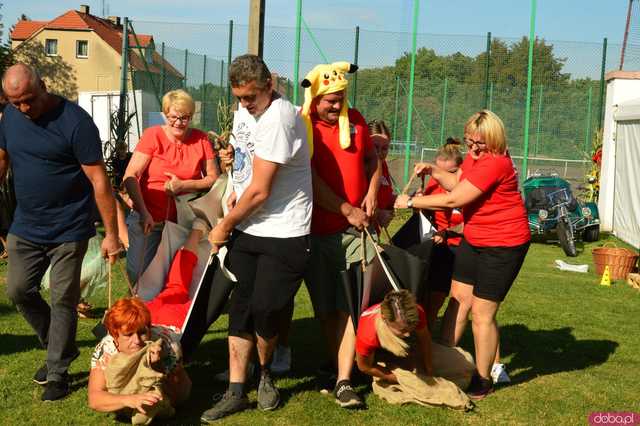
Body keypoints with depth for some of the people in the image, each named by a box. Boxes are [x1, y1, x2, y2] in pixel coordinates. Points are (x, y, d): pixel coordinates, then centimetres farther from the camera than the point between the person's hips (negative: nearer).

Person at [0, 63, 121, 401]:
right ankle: (61, 348, 32)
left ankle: (57, 372, 19)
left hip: (68, 230, -6)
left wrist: (111, 234, -19)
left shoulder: (75, 121, -19)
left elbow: (98, 180, -19)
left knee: (62, 301, 2)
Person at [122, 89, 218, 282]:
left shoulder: (201, 140, 0)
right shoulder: (153, 135, -6)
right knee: (140, 275, 4)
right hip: (148, 219, -1)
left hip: (182, 220, 1)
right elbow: (130, 177, -12)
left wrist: (183, 185, -14)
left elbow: (213, 179, 3)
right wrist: (143, 212, -24)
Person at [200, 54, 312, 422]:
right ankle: (236, 392, 13)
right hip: (247, 230, 8)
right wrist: (237, 193, 12)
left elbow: (259, 191, -20)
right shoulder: (245, 111, 8)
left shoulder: (278, 119, -21)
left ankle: (265, 373, 25)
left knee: (266, 312, -3)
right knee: (241, 309, 6)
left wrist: (223, 227, -8)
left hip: (283, 235, -7)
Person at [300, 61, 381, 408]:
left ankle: (343, 381, -1)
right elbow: (309, 181, -14)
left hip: (355, 229, 2)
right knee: (325, 308, 10)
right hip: (316, 232, -2)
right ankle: (339, 364, 31)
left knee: (349, 305, -4)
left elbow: (372, 158, 19)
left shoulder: (354, 119, 6)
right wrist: (347, 210, -15)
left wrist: (372, 194, 2)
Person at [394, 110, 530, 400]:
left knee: (482, 314, -3)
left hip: (503, 245, -9)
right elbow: (457, 183, 15)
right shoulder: (475, 155, 4)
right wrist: (433, 171, -2)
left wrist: (410, 202, -17)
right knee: (457, 299, 11)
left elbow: (453, 200, -25)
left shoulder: (495, 163, -26)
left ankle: (483, 381, 14)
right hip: (474, 239, 9)